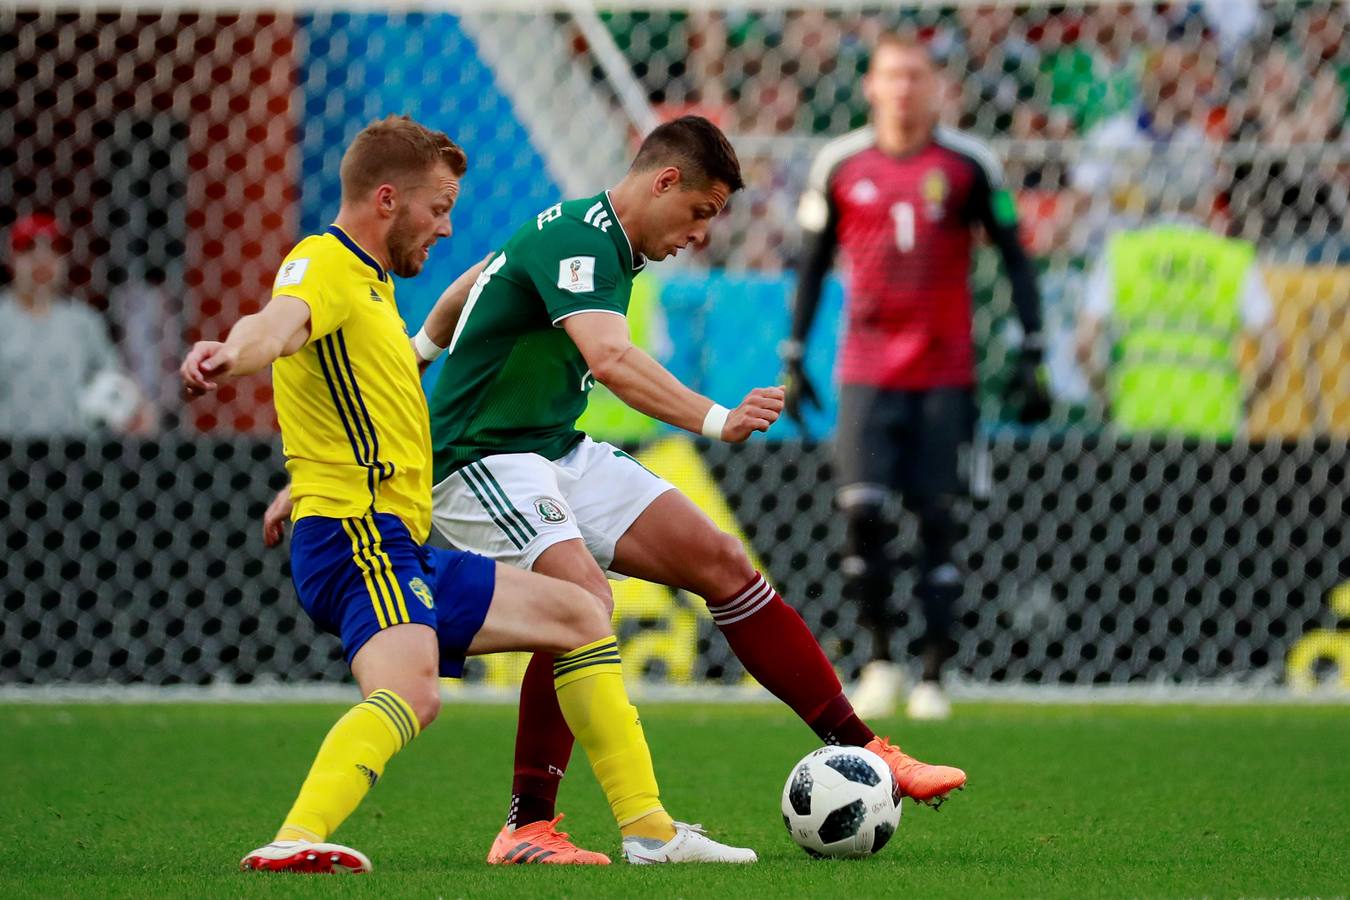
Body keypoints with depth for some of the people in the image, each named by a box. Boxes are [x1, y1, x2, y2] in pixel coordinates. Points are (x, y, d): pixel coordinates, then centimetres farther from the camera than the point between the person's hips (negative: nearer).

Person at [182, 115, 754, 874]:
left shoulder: (370, 283, 23)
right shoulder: (323, 267, -9)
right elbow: (281, 323, -34)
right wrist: (230, 355, -57)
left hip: (404, 549, 11)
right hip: (357, 537, -11)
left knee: (580, 617, 20)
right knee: (411, 692, -36)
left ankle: (650, 829, 24)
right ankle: (296, 842, -54)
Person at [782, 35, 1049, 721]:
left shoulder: (968, 165, 0)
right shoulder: (840, 164, 4)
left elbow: (1014, 258, 5)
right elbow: (812, 264, 12)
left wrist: (1031, 358, -2)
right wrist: (794, 359, 8)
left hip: (944, 373, -1)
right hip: (867, 373, 1)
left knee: (937, 521, -1)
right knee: (862, 512, -12)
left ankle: (933, 676, 5)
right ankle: (880, 657, 5)